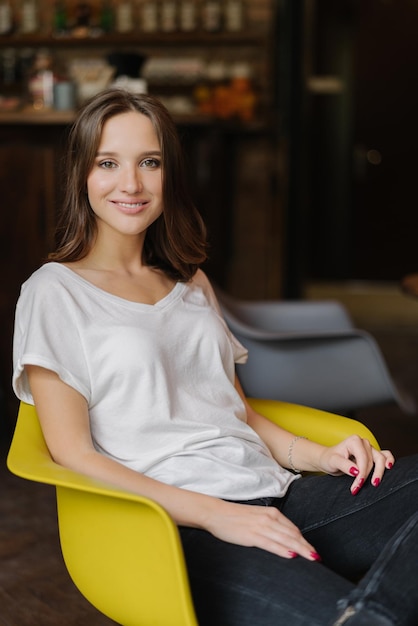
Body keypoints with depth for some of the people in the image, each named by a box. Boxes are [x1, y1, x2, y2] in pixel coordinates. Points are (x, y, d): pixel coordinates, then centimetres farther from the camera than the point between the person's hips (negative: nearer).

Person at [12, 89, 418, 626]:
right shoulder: (55, 291, 4)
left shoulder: (190, 283, 24)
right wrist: (215, 514, -14)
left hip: (276, 498, 7)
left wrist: (321, 456, 4)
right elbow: (74, 453, -4)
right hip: (174, 529, -7)